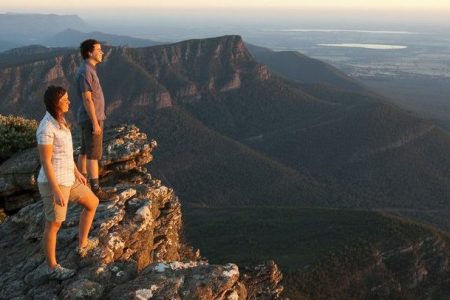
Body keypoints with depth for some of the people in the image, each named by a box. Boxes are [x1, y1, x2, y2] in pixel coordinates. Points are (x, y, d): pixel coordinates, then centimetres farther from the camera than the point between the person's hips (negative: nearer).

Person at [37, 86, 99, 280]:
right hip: (53, 183, -9)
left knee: (93, 203, 22)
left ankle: (83, 244, 34)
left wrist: (76, 172, 20)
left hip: (67, 179, 9)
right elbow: (45, 162, -22)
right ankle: (52, 268, 26)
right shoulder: (46, 129, -24)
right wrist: (57, 191, -20)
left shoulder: (58, 121, 5)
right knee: (54, 226, 7)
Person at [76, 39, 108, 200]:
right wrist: (95, 123, -21)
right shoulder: (85, 72, -21)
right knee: (93, 155, -4)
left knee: (85, 152, 16)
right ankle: (95, 189, 2)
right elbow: (87, 99, -23)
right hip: (91, 119, -10)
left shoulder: (88, 70, 11)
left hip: (88, 118, 10)